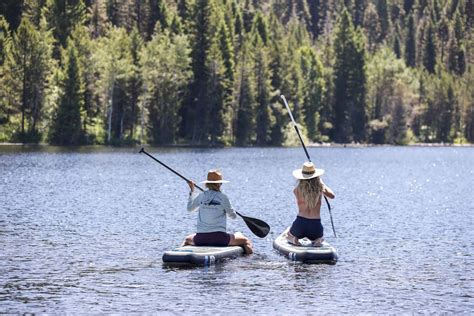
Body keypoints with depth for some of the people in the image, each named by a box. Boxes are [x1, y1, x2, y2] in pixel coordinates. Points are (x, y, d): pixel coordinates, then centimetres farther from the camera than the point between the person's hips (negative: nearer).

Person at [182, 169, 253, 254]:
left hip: (200, 239, 4)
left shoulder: (200, 196, 3)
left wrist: (192, 191, 32)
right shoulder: (223, 197, -7)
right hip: (219, 239, -4)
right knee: (246, 241, 17)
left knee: (187, 239, 38)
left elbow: (189, 208, 21)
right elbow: (233, 215, 4)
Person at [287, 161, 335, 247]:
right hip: (316, 226, 1)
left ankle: (294, 240, 0)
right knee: (319, 239, 37)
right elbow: (332, 196, 17)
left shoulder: (297, 189, -7)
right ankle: (317, 241, 2)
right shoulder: (320, 188, -4)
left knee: (289, 236, 34)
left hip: (300, 223, -1)